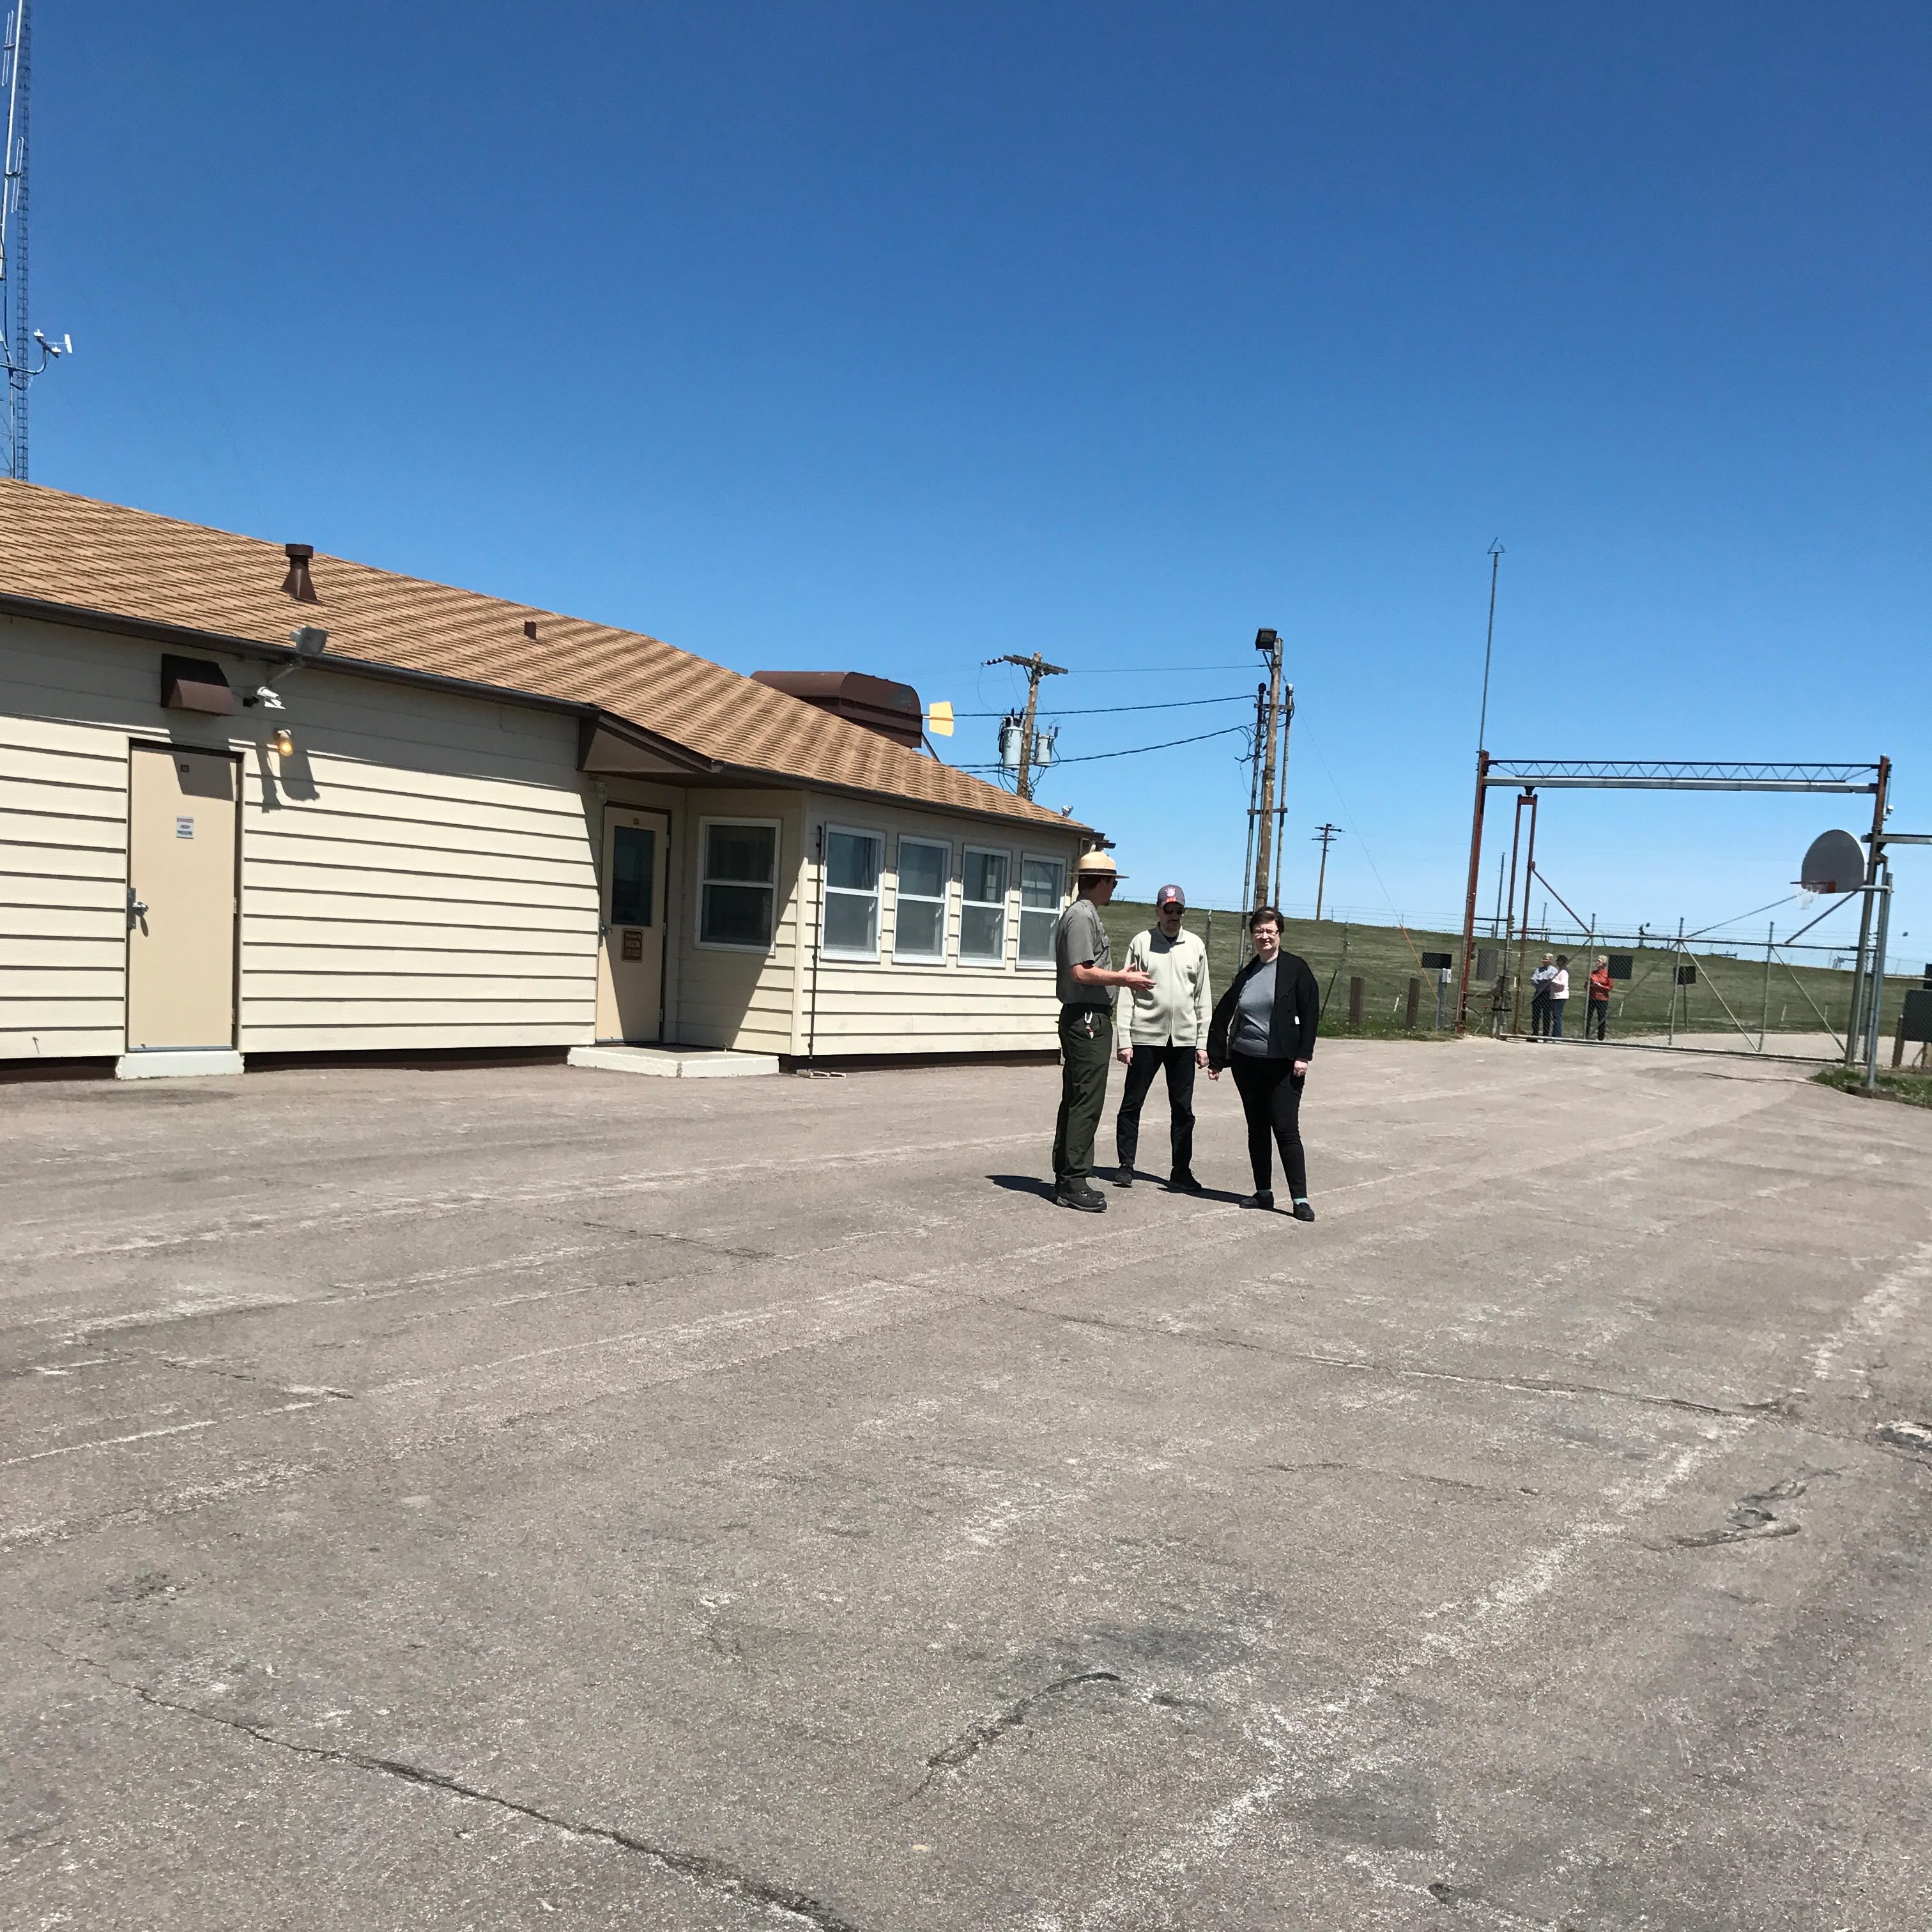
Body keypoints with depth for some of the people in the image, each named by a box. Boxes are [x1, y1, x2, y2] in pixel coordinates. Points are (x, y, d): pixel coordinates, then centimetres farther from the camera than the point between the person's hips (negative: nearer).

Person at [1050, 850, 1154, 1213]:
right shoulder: (1083, 915, -13)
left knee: (1075, 1100, 12)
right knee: (1086, 1101, -9)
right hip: (1088, 1018, -11)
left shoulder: (1084, 914, 19)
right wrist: (1124, 978, -11)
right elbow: (1082, 972, -20)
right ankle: (1074, 1181, -7)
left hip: (1081, 1019, 11)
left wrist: (1121, 977, 19)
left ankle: (1067, 1177, 18)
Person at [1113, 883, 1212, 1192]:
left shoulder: (1195, 946, 8)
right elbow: (1126, 995, -2)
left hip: (1184, 1039, 2)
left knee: (1183, 1109, 6)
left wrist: (1203, 1043, 6)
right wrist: (1124, 1040, -8)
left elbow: (1203, 997, 11)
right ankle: (1126, 1166, 14)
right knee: (1131, 1104, 3)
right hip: (1146, 1036, -2)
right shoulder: (1141, 943, 0)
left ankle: (1181, 1172, 14)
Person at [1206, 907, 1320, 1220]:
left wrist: (1303, 1055, -12)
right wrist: (1216, 1058, 12)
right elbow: (1223, 1015, 15)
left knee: (1286, 1129, -8)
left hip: (1283, 1064, -5)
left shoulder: (1296, 969, -3)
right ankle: (1263, 1192, 18)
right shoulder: (1246, 975, 10)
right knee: (1257, 1129, 9)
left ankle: (1300, 1199, -5)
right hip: (1246, 1062, 5)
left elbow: (1311, 1014, -5)